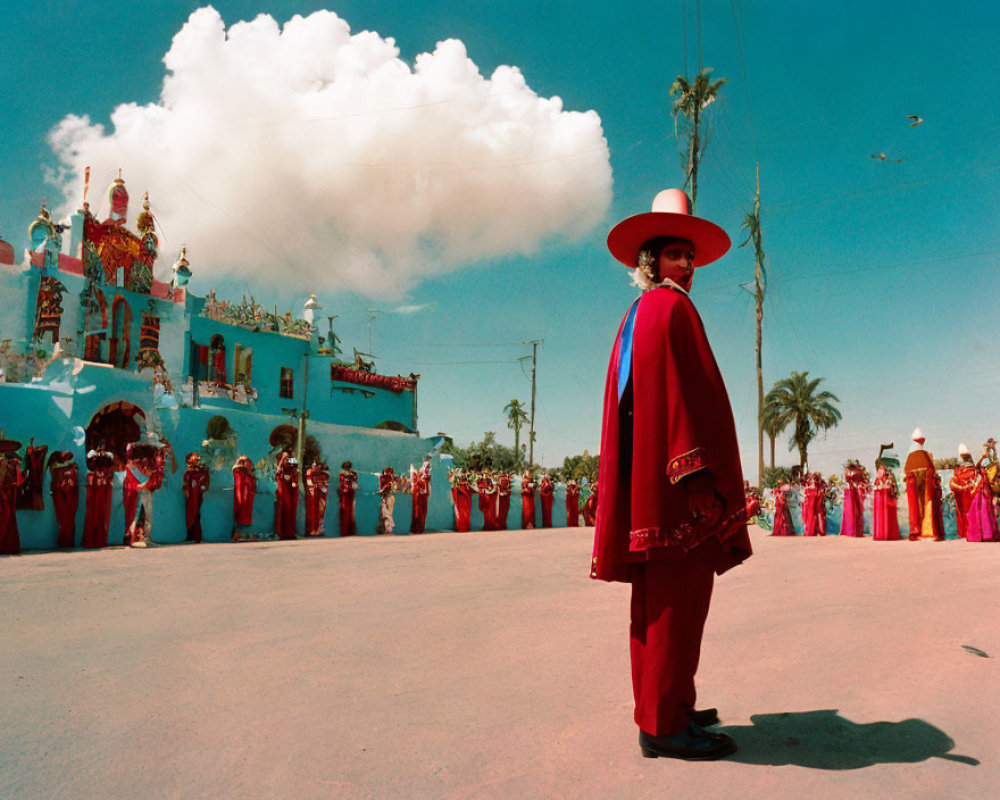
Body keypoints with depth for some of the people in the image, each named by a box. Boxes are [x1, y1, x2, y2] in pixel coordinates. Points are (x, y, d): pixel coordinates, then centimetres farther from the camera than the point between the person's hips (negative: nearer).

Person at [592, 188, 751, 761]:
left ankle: (660, 709, 23)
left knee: (658, 598, 13)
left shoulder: (637, 316, 23)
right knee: (679, 596, -6)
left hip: (647, 477, 11)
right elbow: (677, 394, -18)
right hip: (674, 474, -11)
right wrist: (697, 472, -22)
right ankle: (665, 725, 1)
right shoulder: (668, 308, -6)